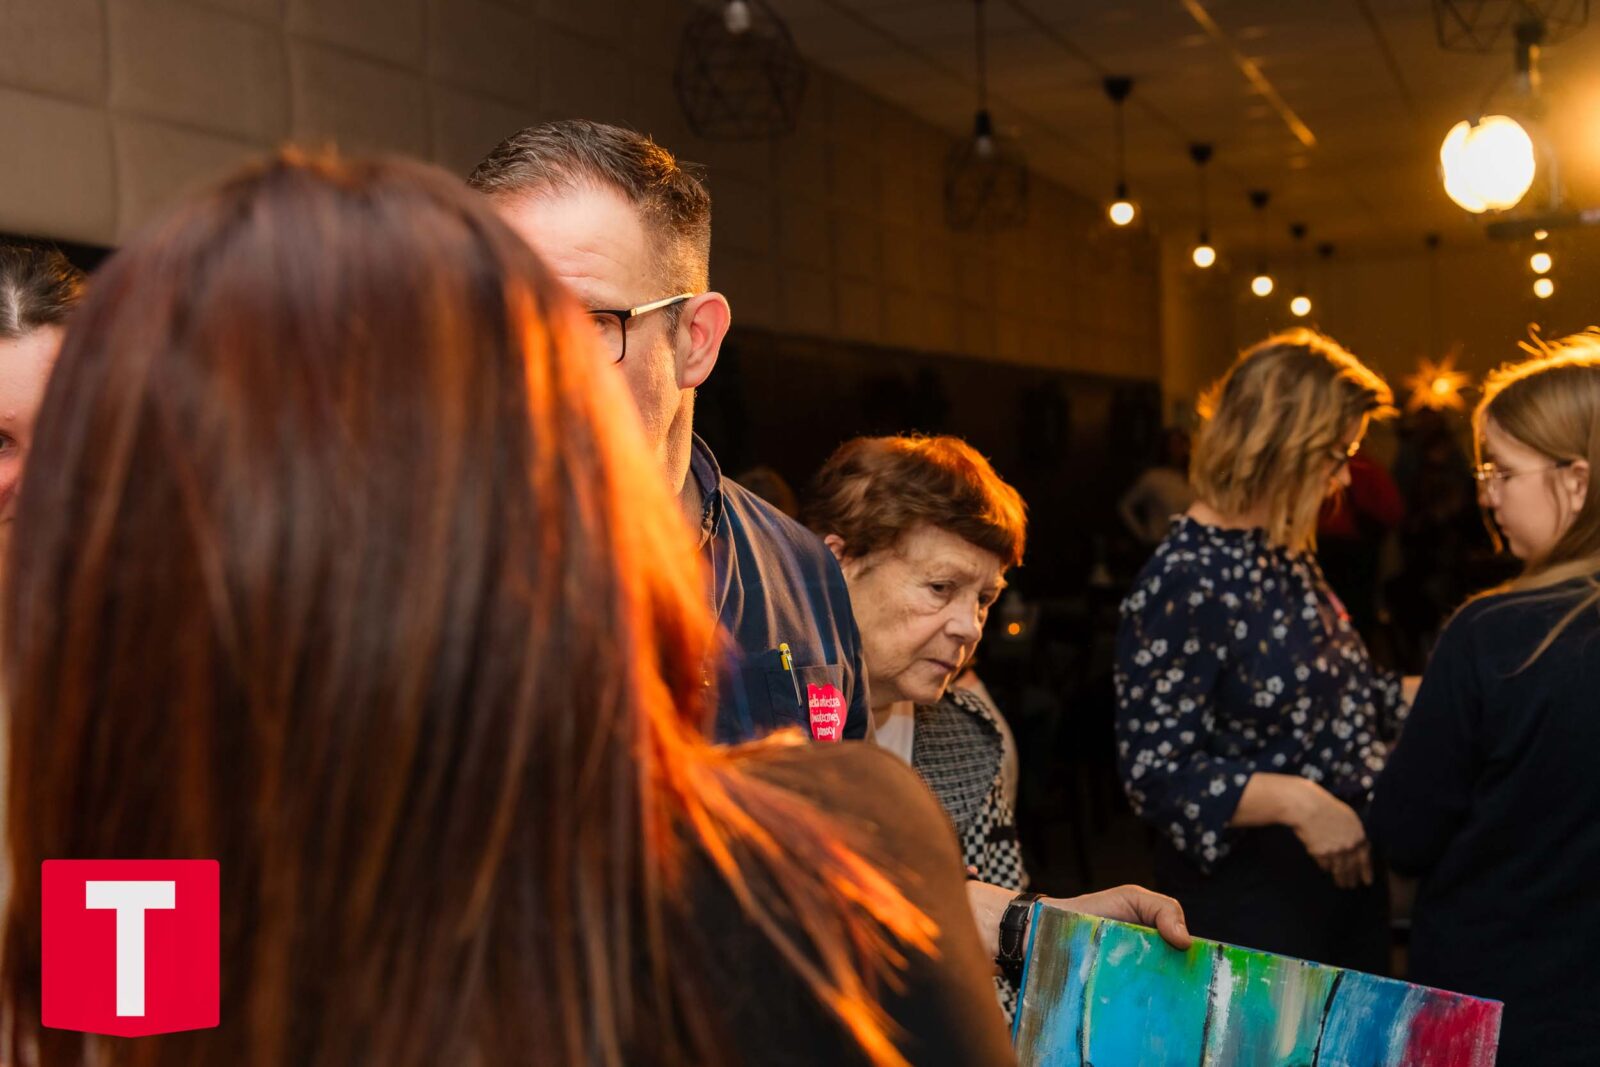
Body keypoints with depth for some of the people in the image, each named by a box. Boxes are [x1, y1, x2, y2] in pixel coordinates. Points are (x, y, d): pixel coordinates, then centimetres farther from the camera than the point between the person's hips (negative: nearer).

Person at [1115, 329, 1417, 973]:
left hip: (1347, 870, 9)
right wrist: (1295, 801, -30)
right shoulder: (1184, 586, -21)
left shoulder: (1288, 558, 7)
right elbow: (1154, 773, -23)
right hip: (1250, 891, -9)